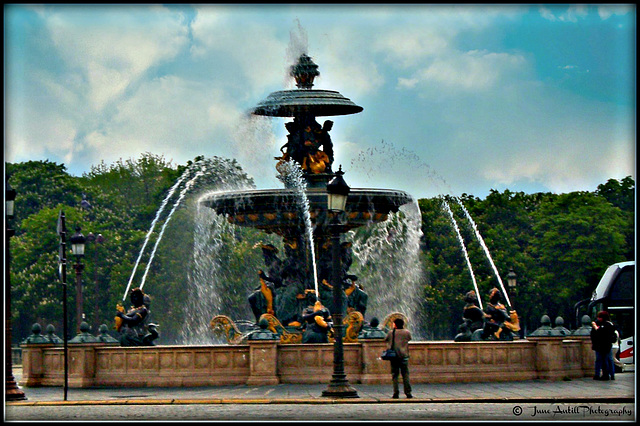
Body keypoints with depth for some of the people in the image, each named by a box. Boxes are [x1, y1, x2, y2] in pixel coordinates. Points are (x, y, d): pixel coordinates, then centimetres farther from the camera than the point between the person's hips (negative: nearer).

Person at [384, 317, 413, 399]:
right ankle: (408, 393, 2)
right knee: (405, 375, 5)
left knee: (394, 375, 4)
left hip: (393, 356, 0)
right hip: (404, 356, 0)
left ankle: (396, 393, -3)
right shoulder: (407, 332, 1)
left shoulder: (391, 333, 0)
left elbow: (385, 340, 13)